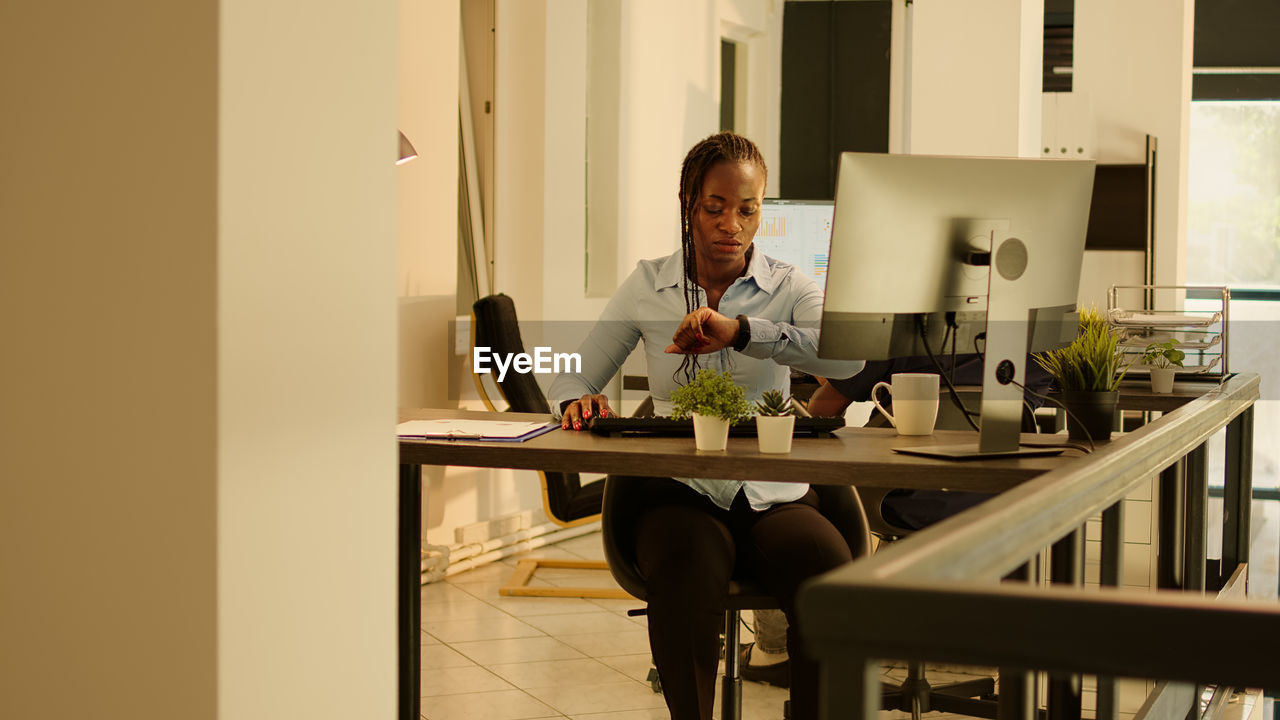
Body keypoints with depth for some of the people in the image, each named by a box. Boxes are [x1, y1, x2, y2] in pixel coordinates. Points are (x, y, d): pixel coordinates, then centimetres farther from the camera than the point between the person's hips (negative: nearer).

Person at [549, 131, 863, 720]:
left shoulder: (787, 288, 7)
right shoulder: (647, 287, 11)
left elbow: (849, 355, -15)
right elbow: (571, 377, 14)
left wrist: (739, 331, -27)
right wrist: (579, 401, -12)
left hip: (774, 494, 0)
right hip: (681, 494, 0)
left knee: (832, 574, -32)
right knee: (685, 578, -35)